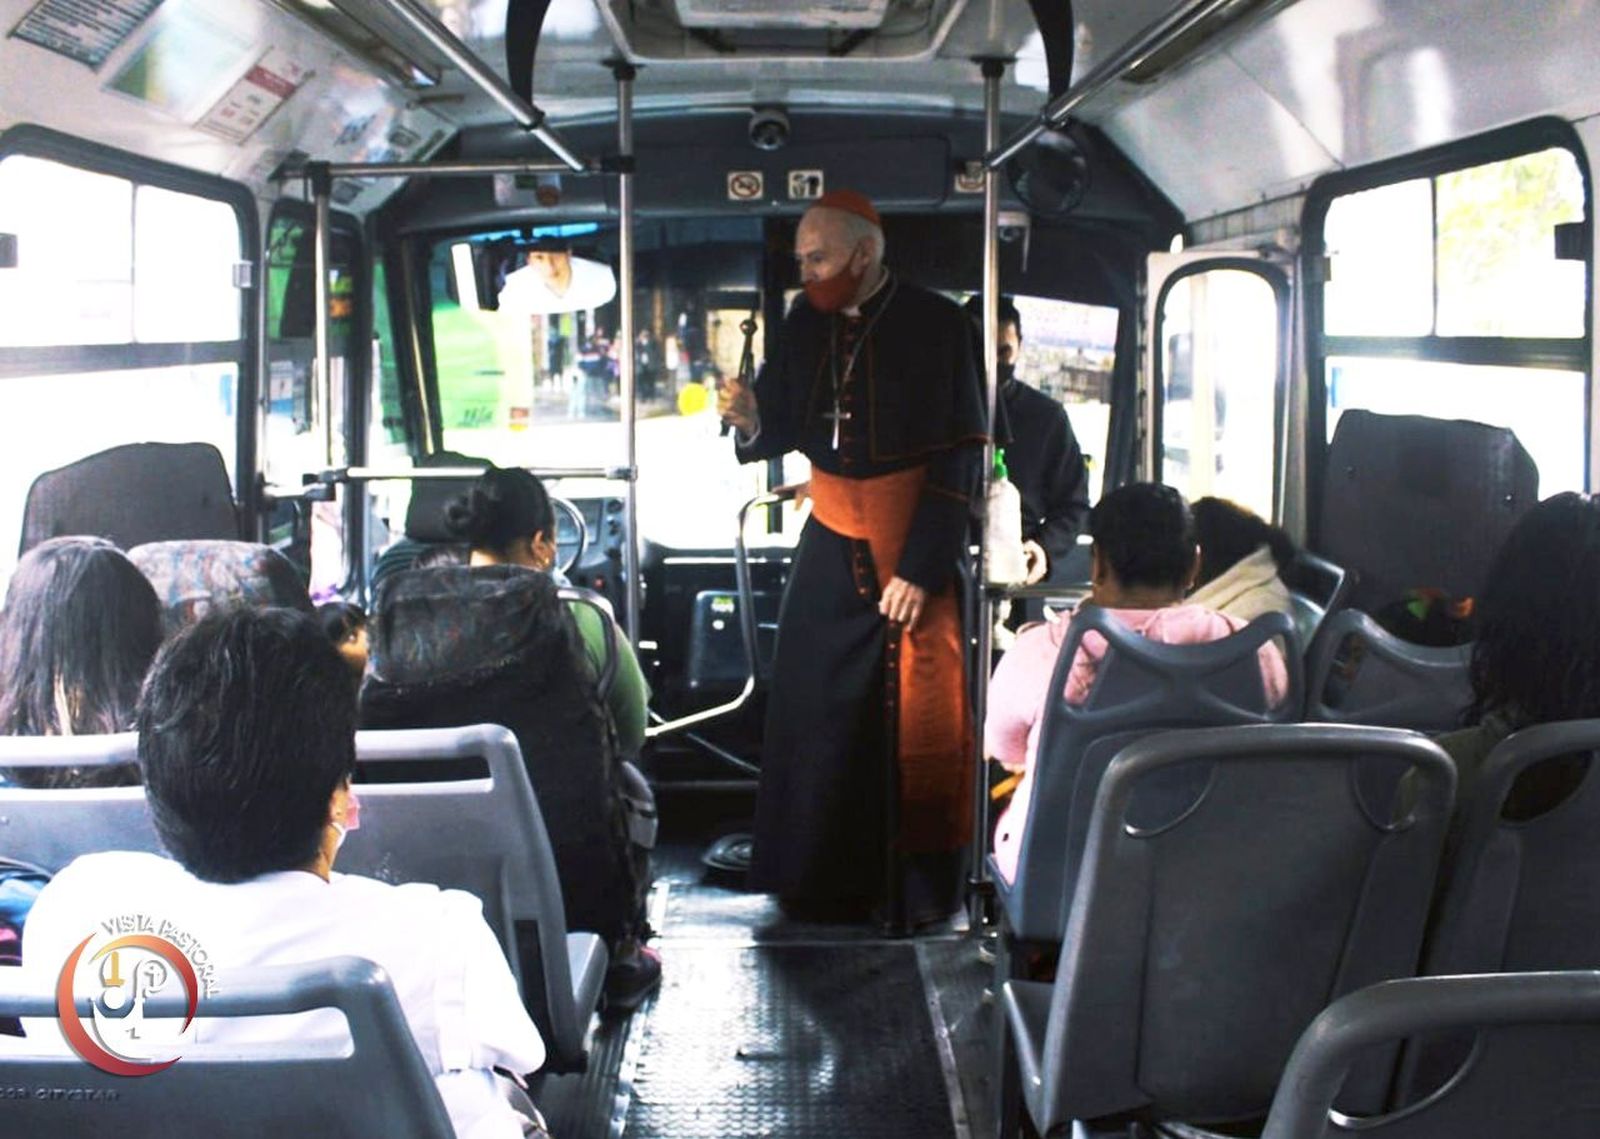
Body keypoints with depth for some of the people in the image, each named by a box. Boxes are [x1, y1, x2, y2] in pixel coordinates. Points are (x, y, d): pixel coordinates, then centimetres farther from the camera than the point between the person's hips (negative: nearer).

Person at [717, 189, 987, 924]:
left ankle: (920, 887, 12)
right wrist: (750, 418, -13)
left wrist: (920, 569, -14)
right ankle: (826, 883, 16)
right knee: (817, 712, 4)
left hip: (913, 547, -4)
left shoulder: (936, 327, -9)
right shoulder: (806, 323, 4)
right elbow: (785, 428, 11)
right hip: (831, 544, 4)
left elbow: (958, 460, -10)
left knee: (917, 721, 0)